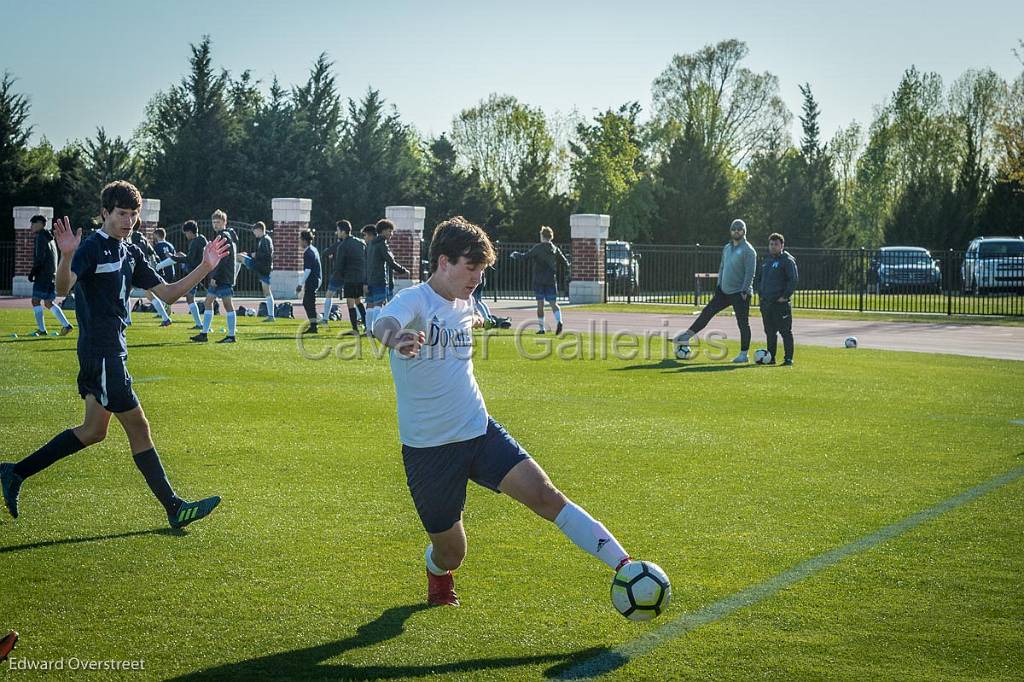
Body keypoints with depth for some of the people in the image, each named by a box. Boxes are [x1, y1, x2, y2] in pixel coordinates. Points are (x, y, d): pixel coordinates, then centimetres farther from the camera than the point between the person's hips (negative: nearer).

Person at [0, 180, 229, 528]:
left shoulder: (131, 253, 13)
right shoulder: (91, 247, -12)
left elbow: (167, 293, 13)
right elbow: (63, 289, -28)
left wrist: (204, 268, 4)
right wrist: (67, 257, -47)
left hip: (112, 351, 9)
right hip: (100, 352, -9)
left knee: (93, 431, 15)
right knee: (138, 427, -5)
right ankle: (175, 508, 0)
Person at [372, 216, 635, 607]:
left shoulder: (464, 303, 5)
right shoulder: (414, 301, -16)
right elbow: (383, 324, -40)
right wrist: (396, 338, -63)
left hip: (480, 432, 5)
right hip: (428, 448, -5)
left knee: (545, 495, -16)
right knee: (451, 552, 8)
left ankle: (625, 567, -20)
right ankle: (438, 576, 46)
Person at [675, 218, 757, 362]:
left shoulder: (748, 250, -10)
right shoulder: (727, 248, 13)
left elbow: (750, 272, -15)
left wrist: (744, 291, -19)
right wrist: (719, 284, 12)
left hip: (740, 294, -7)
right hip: (724, 291, 7)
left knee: (743, 324, -2)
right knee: (707, 312, 5)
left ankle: (744, 354, 4)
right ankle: (687, 336, 10)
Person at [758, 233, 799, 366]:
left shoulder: (787, 260, -7)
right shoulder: (767, 260, 17)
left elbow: (794, 279, -13)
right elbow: (761, 278, 28)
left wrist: (785, 296, -17)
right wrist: (761, 293, 15)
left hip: (781, 302, -8)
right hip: (766, 302, 8)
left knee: (785, 331, -4)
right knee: (770, 332, 12)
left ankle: (788, 359, -2)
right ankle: (770, 357, 19)